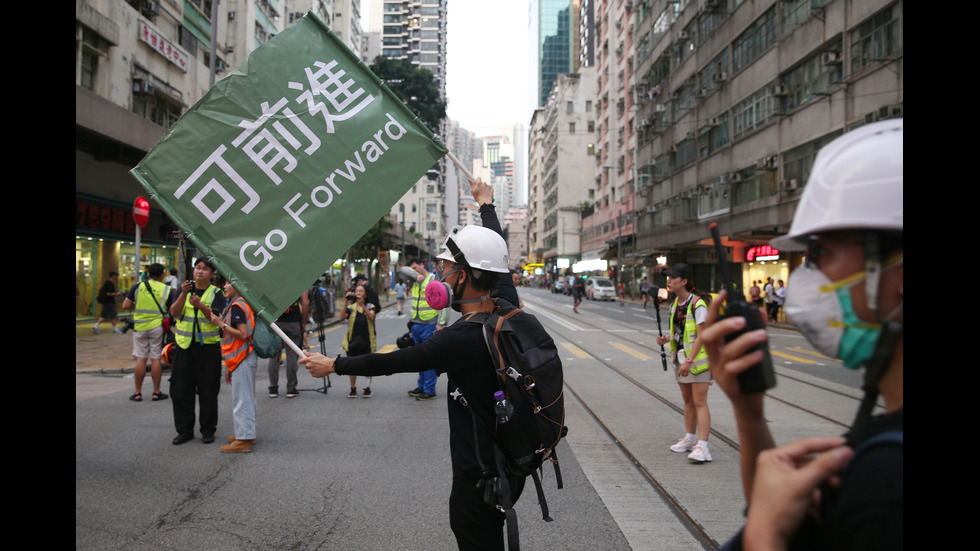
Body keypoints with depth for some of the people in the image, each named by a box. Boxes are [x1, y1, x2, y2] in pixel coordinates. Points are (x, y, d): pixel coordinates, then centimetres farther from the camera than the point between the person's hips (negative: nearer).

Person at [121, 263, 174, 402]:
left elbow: (125, 306, -2)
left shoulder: (138, 287, 0)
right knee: (155, 359, 3)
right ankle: (156, 392, 9)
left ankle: (138, 393, 10)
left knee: (141, 359, 6)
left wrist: (137, 306, 17)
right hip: (157, 326, -1)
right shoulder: (167, 289, -2)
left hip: (140, 327, 1)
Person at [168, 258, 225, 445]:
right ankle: (185, 430, 18)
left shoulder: (215, 293, 0)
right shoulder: (186, 288, 9)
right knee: (180, 390, 6)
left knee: (208, 391, 2)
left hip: (208, 347, -3)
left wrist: (201, 305, -29)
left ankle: (208, 430, 14)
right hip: (184, 346, 3)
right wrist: (184, 294, -18)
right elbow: (174, 313, -5)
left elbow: (217, 318, -14)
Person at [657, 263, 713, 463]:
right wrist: (666, 339, -1)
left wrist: (689, 361, -24)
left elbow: (701, 336, -19)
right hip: (681, 357, 8)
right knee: (688, 400, 16)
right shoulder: (675, 303, 9)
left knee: (699, 402, -10)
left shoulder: (698, 304, -16)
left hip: (697, 358, -8)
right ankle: (690, 438, 27)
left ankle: (702, 446, -10)